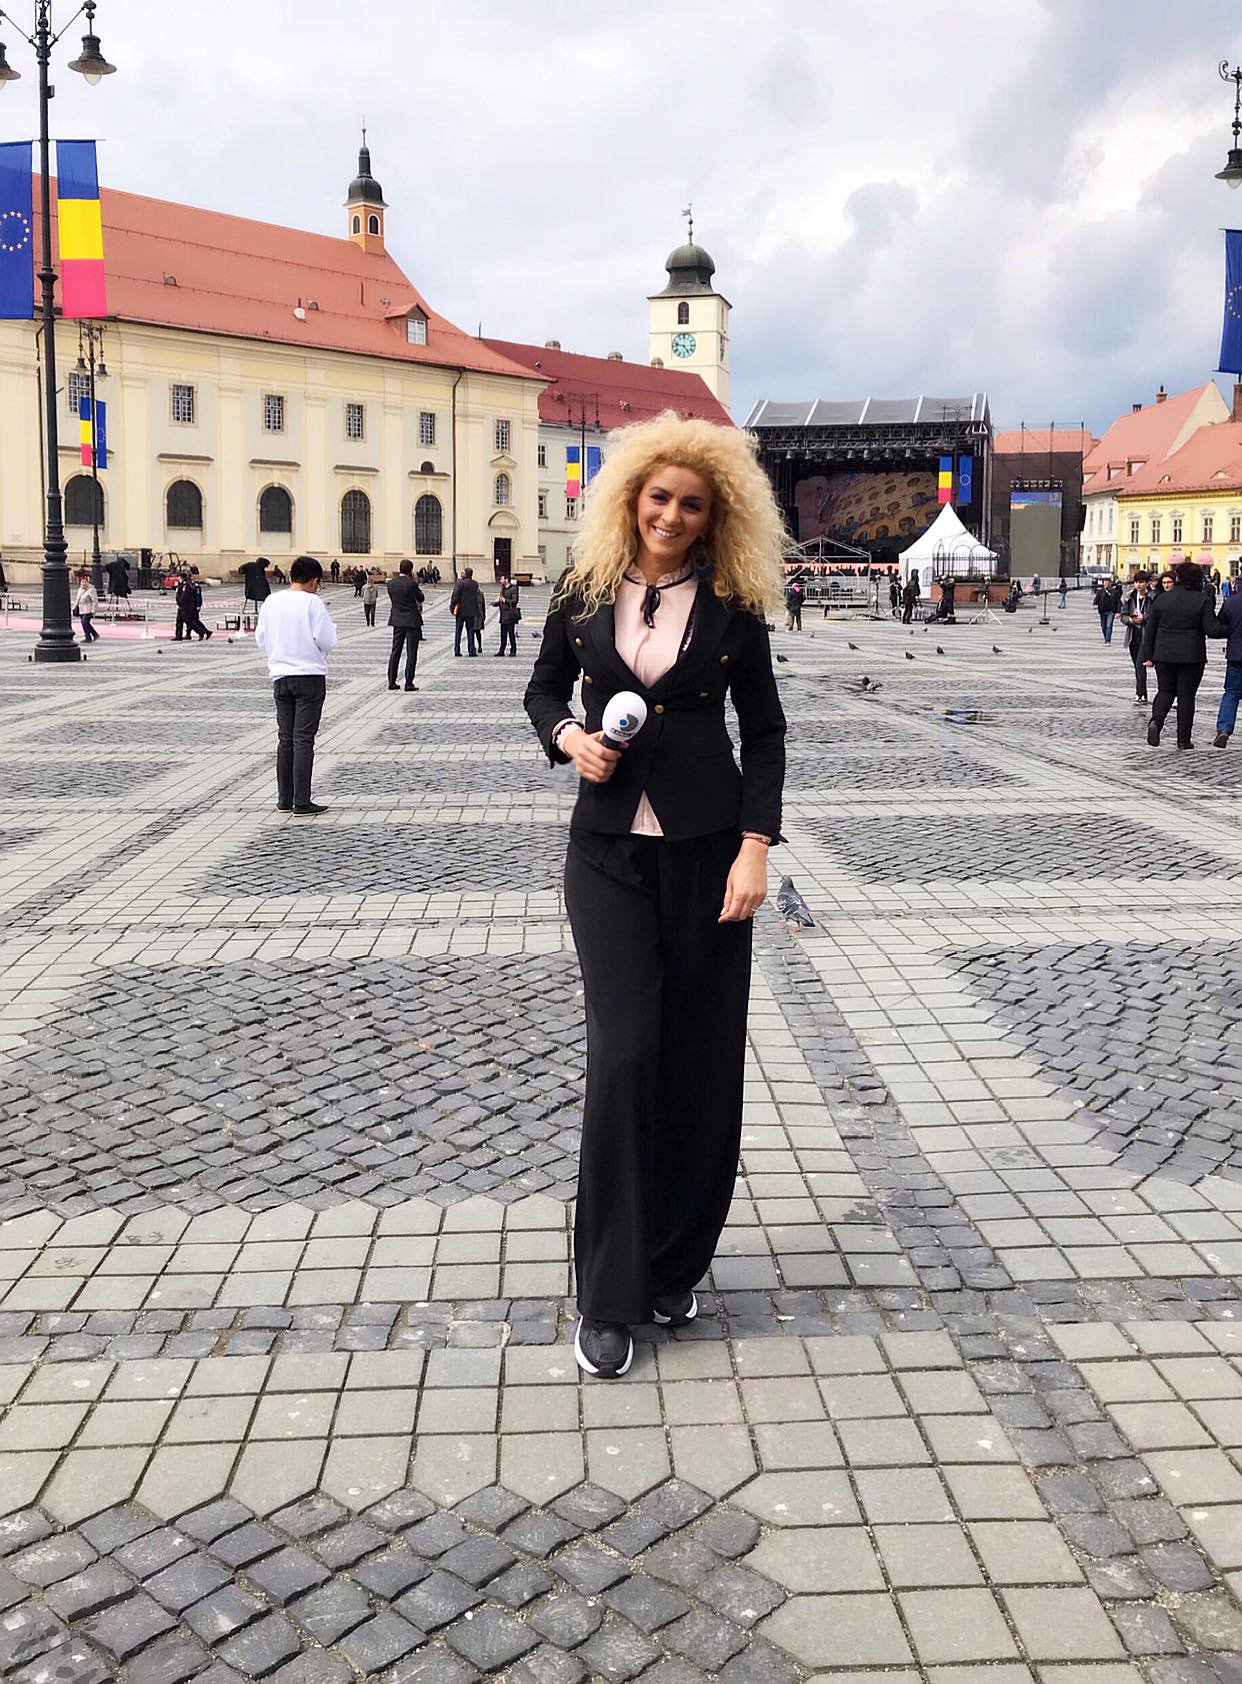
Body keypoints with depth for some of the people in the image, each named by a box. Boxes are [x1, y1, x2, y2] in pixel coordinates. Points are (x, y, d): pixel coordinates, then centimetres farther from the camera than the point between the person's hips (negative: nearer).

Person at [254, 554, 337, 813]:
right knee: (304, 739, -3)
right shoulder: (312, 602, -10)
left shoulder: (271, 602, 4)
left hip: (280, 677, 5)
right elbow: (327, 641, -13)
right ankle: (302, 802, -4)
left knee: (285, 739, 12)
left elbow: (260, 640, 9)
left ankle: (284, 800, 15)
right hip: (310, 676, -5)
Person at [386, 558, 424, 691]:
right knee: (411, 653, 0)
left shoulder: (391, 583, -2)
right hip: (412, 621, -5)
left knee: (395, 651, 10)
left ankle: (391, 682, 10)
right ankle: (409, 683, -2)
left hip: (397, 621, 5)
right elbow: (420, 598, -2)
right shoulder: (411, 584, -16)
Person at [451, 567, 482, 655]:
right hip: (471, 611, 2)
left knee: (458, 631, 5)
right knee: (470, 631, 6)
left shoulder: (460, 583, -10)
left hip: (461, 611, -2)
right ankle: (471, 650, 2)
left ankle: (457, 650, 3)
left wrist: (452, 607, -7)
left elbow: (455, 596, -13)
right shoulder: (475, 583, 2)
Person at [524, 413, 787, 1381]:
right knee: (623, 1054, -7)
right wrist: (569, 739, -6)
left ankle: (675, 1268, 24)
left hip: (707, 849, 0)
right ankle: (610, 1297, 3)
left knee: (702, 1058, 5)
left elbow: (764, 730, 3)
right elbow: (544, 689, 16)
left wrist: (755, 847, -7)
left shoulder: (732, 609, 1)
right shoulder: (585, 594, 3)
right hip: (609, 849, 0)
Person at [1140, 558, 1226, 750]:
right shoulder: (1202, 600, -7)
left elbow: (1150, 630, 5)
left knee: (1165, 691, 15)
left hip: (1164, 655, 2)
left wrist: (1148, 656, 10)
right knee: (1186, 696, 6)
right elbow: (1212, 630, -11)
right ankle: (1183, 739, 6)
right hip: (1191, 657, -2)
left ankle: (1156, 722, -12)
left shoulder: (1161, 599, 3)